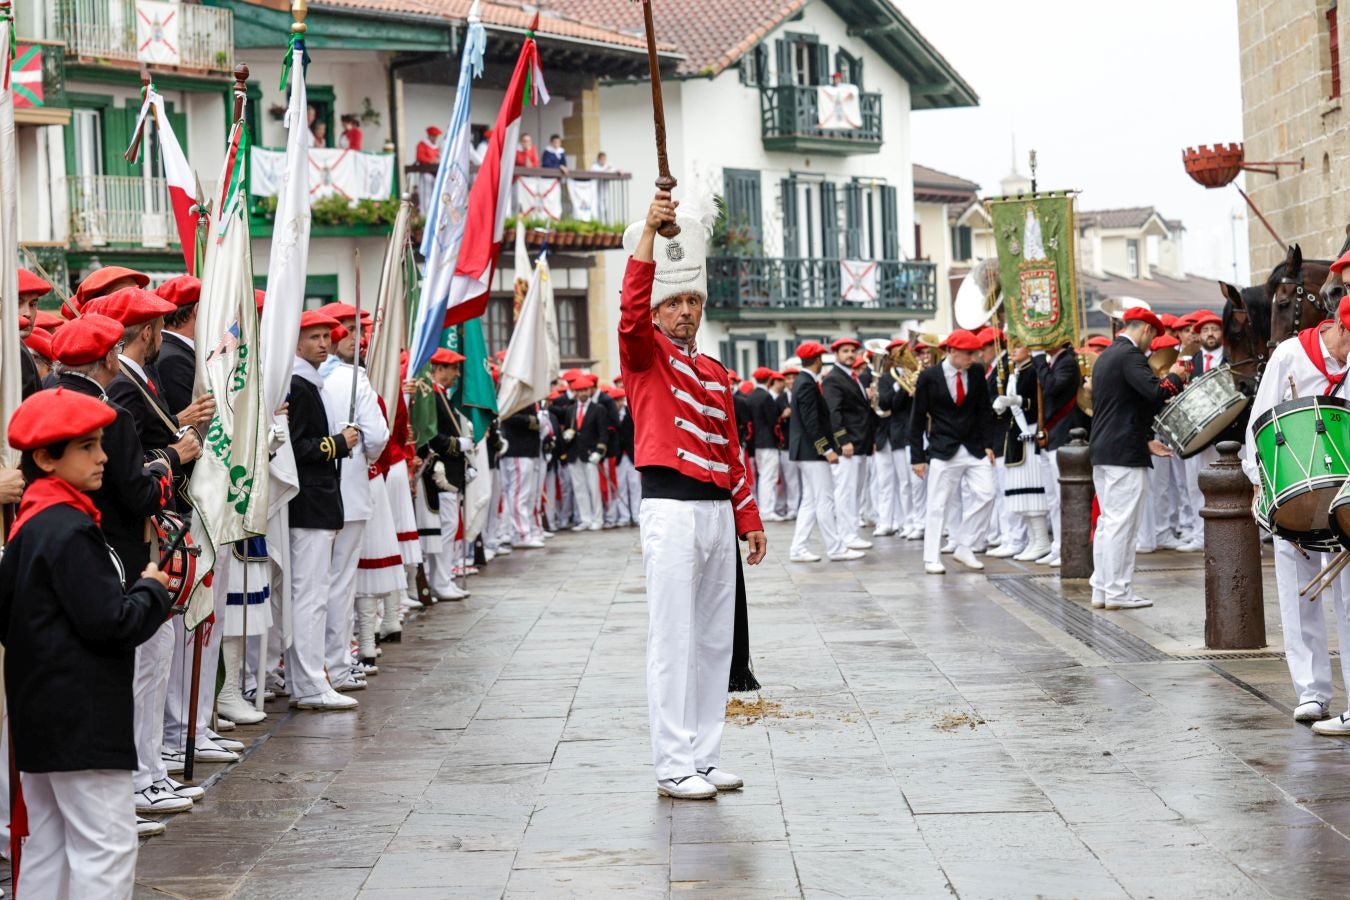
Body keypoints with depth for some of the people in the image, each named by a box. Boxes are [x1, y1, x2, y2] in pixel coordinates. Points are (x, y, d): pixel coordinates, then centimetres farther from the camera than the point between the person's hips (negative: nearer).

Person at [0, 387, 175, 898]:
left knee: (47, 846, 15)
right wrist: (152, 589, -5)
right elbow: (109, 621, -21)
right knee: (107, 844, -8)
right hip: (82, 718, -10)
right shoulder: (70, 530, -18)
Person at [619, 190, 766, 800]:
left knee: (715, 641, 9)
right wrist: (650, 230, -31)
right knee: (673, 642, -6)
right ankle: (674, 767, -2)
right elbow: (631, 310, -21)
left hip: (718, 513, 7)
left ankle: (706, 758, 17)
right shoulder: (645, 355, 0)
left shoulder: (715, 373, 17)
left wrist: (750, 520, 16)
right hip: (671, 513, -7)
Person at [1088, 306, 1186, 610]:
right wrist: (1174, 377, -3)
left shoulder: (1105, 356, 18)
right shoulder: (1130, 355, -12)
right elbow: (1156, 392, -24)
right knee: (1122, 522, -6)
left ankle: (1101, 590, 14)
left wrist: (1147, 441, 21)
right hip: (1124, 453, -10)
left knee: (1108, 521, 12)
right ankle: (1118, 592, -4)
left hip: (1102, 449, 10)